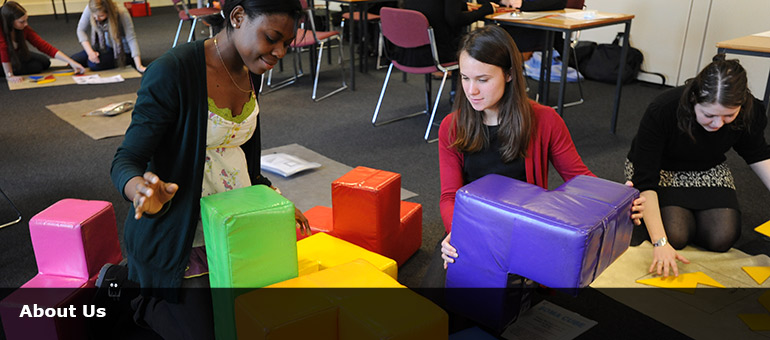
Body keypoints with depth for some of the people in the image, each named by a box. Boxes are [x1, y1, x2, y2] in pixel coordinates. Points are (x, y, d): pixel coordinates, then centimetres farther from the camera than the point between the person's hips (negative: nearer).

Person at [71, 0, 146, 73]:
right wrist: (90, 52, -24)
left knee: (93, 64, -24)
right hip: (102, 46, 5)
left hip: (121, 49, -5)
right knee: (74, 59, -7)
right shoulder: (90, 9, -19)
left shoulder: (122, 13, -28)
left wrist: (139, 66, -36)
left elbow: (131, 39, -30)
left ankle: (126, 59, -2)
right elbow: (81, 30, -9)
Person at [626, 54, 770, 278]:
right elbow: (645, 182, -35)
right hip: (662, 170, -3)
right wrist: (660, 242, -41)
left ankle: (689, 207, 16)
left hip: (707, 170, 4)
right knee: (675, 236, -23)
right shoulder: (662, 111, -36)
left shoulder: (749, 111, -22)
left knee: (722, 238, -15)